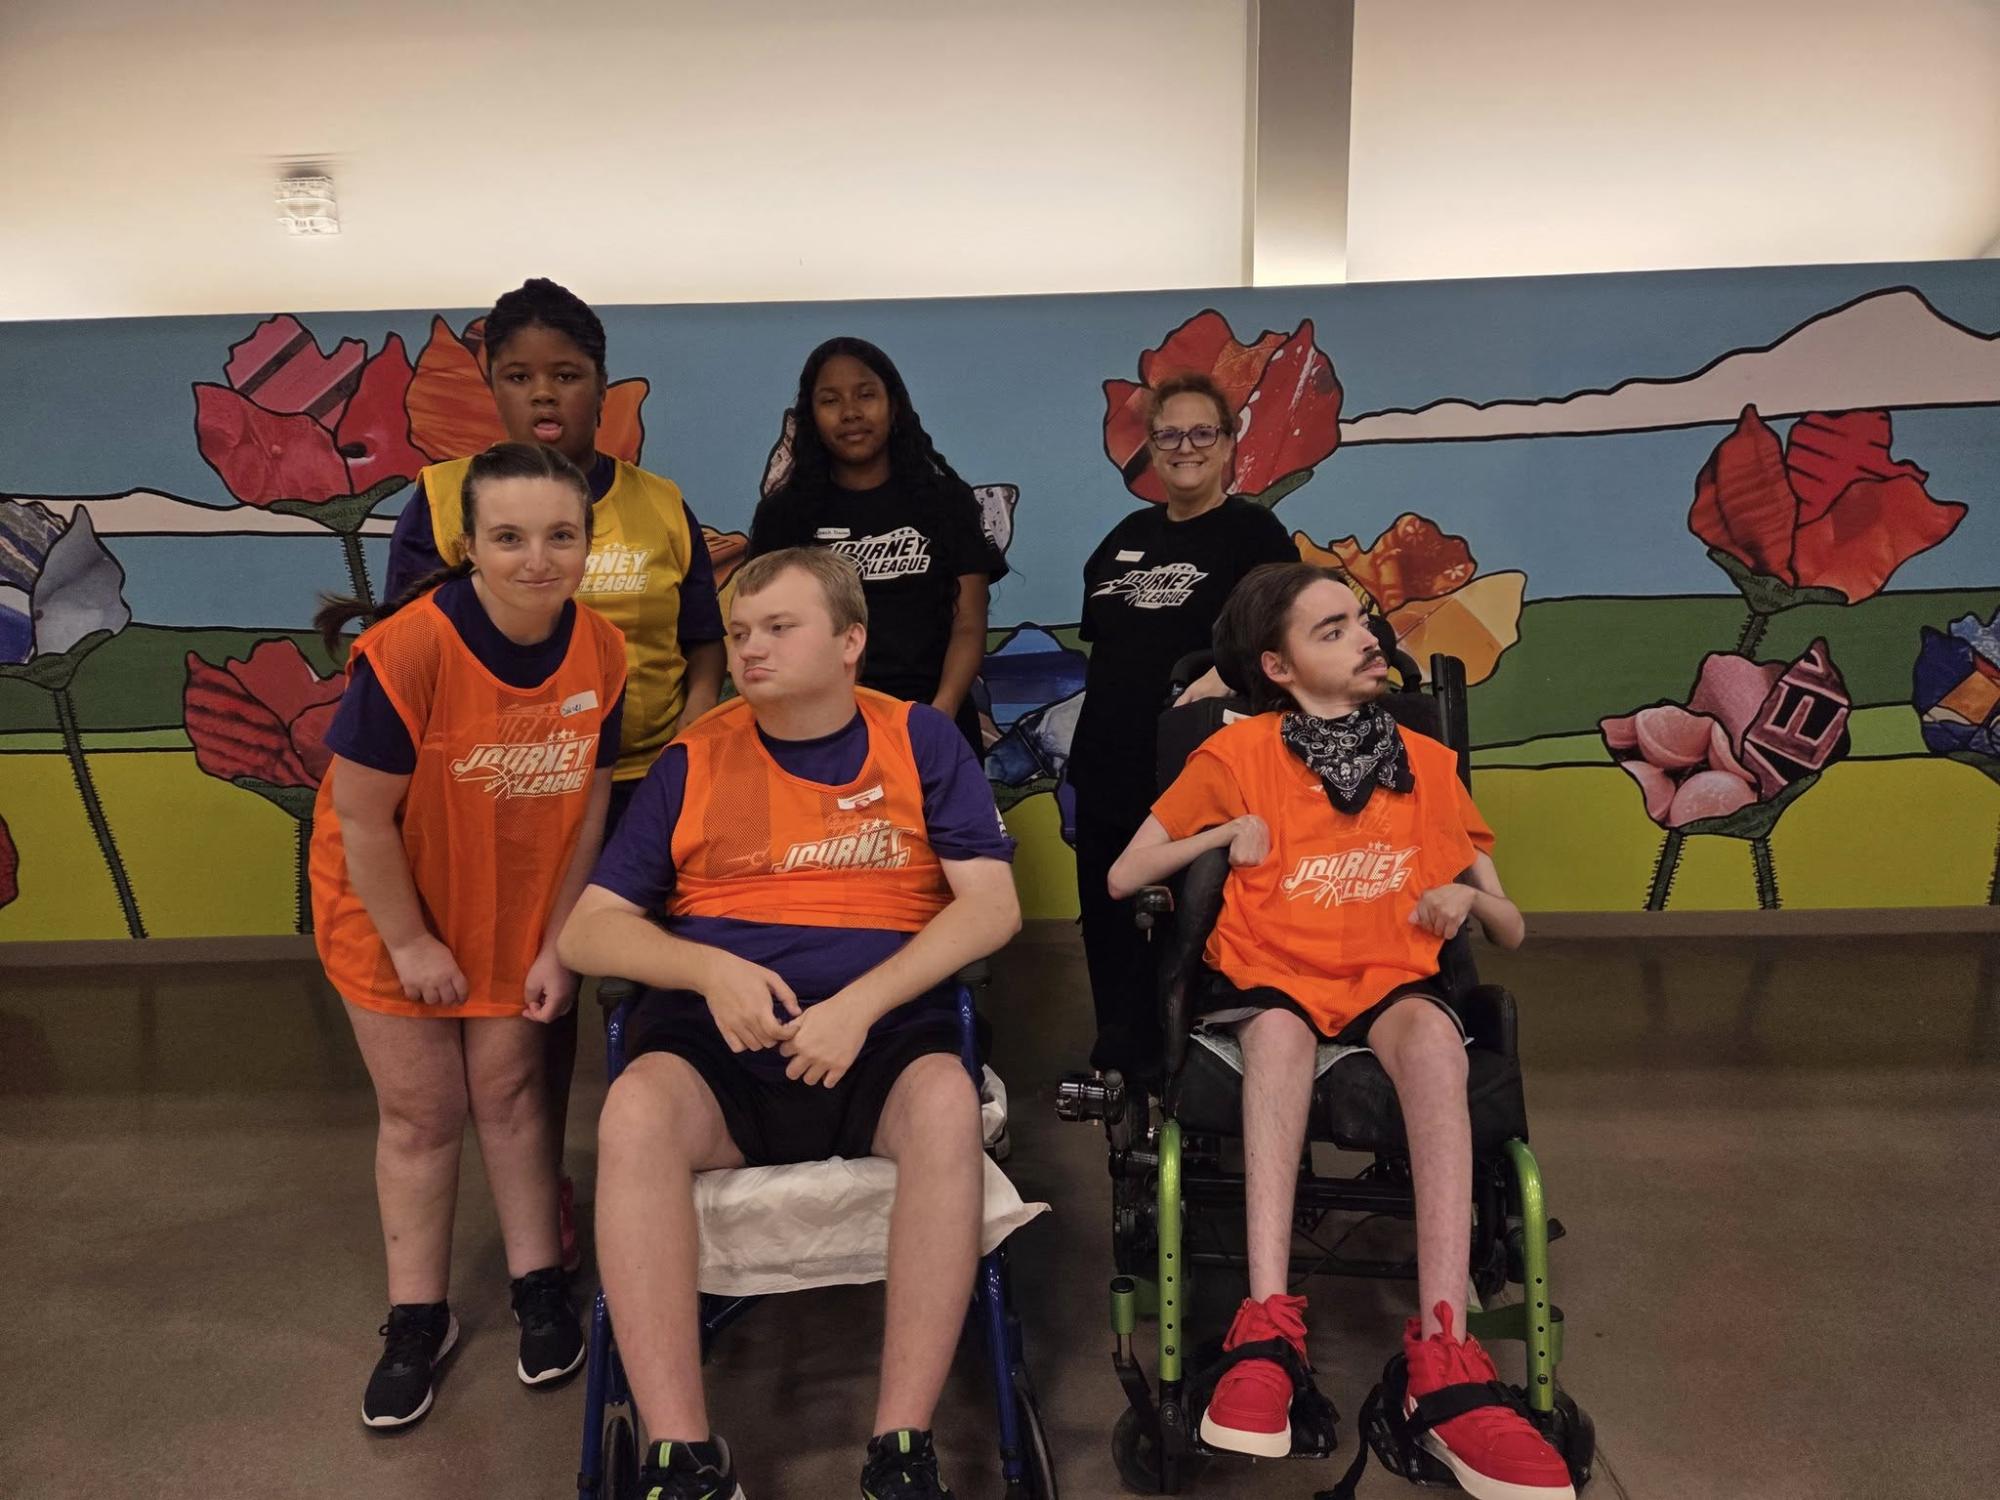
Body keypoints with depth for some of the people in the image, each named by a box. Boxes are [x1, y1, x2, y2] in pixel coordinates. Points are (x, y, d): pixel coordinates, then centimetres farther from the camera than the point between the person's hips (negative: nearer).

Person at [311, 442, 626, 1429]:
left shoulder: (599, 652, -15)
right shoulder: (408, 649, -29)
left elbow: (588, 800, -7)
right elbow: (360, 814, -22)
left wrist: (558, 941, -6)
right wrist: (411, 943, -13)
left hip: (518, 907, 3)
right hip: (394, 906, -2)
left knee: (509, 1086, 11)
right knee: (421, 1112, 8)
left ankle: (540, 1288, 28)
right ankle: (417, 1320, 26)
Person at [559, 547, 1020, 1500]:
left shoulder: (920, 740, 6)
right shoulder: (693, 760, 8)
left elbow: (992, 905, -3)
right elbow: (587, 932, 6)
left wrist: (860, 1004, -15)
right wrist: (710, 970, -14)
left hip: (882, 1030, -1)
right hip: (720, 1038, 1)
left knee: (948, 1103, -33)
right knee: (633, 1111, -31)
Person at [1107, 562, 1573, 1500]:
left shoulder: (1428, 762, 11)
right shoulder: (1239, 753, 4)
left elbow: (1512, 931, 15)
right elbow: (1121, 881, 6)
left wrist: (1470, 899, -9)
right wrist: (1225, 835, -8)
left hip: (1393, 987, 1)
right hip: (1270, 986, -1)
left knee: (1431, 1032, -34)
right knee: (1281, 1030, -37)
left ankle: (1442, 1357, -41)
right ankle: (1268, 1328, -41)